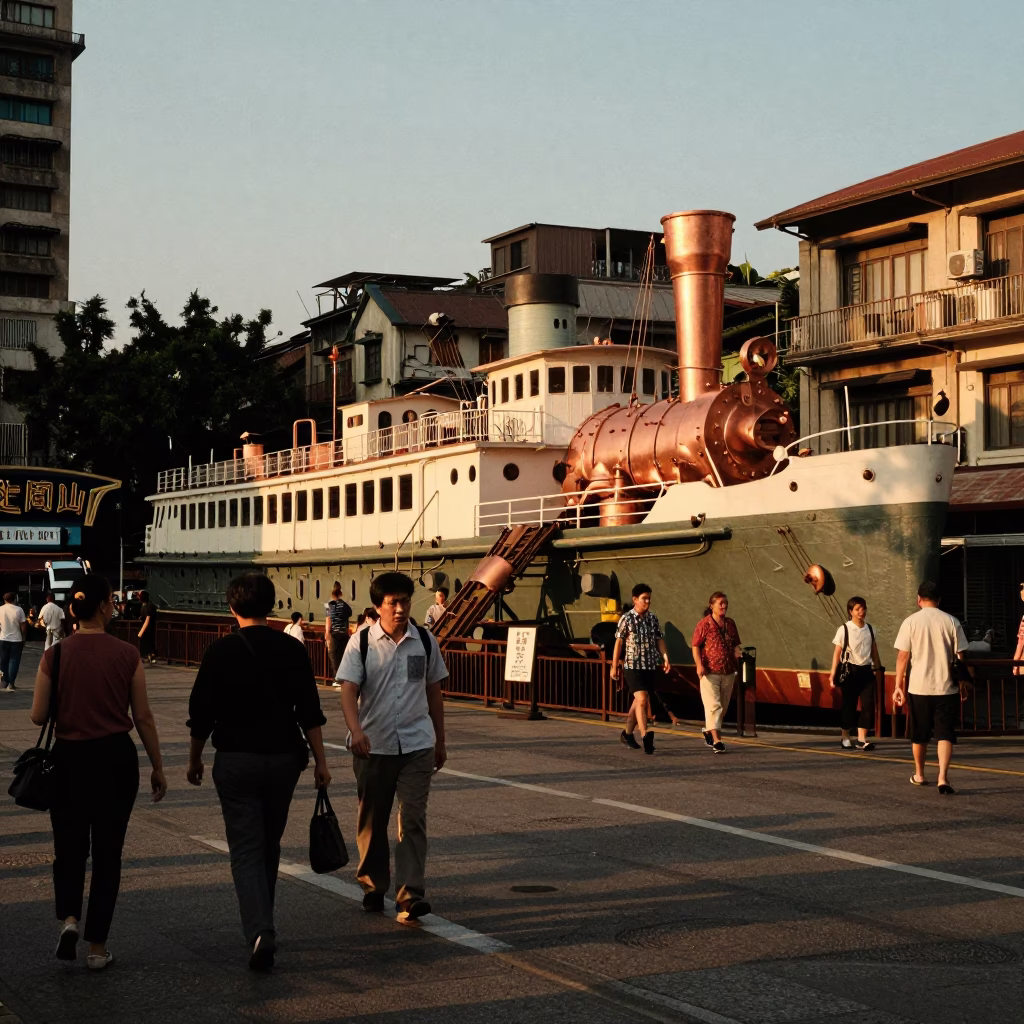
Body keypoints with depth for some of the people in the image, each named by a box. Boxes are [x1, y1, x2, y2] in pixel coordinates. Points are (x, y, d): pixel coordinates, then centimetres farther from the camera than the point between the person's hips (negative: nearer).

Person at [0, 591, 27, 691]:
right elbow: (23, 626, -7)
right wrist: (23, 638, 5)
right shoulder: (19, 610, -10)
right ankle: (10, 684, -7)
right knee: (14, 661, 1)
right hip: (16, 640, -2)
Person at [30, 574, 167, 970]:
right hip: (116, 758, -1)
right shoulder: (126, 655, -7)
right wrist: (158, 768, 6)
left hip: (69, 758, 1)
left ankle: (69, 918, -7)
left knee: (69, 847, 17)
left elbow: (38, 716, -3)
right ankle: (98, 946, 13)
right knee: (107, 851, 10)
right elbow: (143, 718, -3)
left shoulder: (55, 655, -5)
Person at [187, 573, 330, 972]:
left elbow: (201, 713, -2)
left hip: (236, 760, -3)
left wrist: (195, 760, 11)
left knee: (246, 849, -2)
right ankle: (262, 922, 34)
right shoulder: (291, 649, -1)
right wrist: (320, 761, 0)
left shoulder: (220, 651, -6)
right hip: (283, 759, 3)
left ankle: (260, 933, -19)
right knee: (270, 845, 19)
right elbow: (309, 712, -4)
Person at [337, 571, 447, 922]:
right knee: (372, 820, 10)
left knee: (413, 819, -8)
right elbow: (349, 690, -12)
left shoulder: (425, 641, 4)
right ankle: (373, 886, 27)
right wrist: (356, 730, -29)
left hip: (416, 745, 1)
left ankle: (411, 895, -9)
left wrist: (440, 740, 16)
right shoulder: (362, 642, -4)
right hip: (373, 746, -1)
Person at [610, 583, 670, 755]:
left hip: (651, 666, 5)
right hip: (633, 665, -5)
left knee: (638, 701, 13)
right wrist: (614, 666, -1)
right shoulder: (627, 619, -6)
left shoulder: (653, 618, 7)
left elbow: (659, 640, 9)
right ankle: (646, 736, -24)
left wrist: (665, 658, -6)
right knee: (642, 700, -17)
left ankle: (627, 733, 30)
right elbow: (618, 643, -2)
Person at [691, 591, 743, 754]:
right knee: (714, 705, -12)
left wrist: (737, 651, -3)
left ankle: (708, 730, 36)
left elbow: (735, 643, 21)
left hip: (728, 672, 6)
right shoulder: (704, 624, -7)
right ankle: (716, 740, -13)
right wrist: (699, 665, -19)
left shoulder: (730, 623, 10)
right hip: (710, 672, -6)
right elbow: (695, 646, -8)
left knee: (723, 706, 15)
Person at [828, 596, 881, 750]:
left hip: (866, 671, 4)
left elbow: (874, 652, 14)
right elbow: (837, 653, -6)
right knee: (849, 705, 4)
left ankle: (861, 739, -1)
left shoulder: (870, 629, 7)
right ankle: (845, 737, 20)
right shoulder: (844, 629, -6)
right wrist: (833, 674, -11)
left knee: (868, 705, -5)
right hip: (850, 671, -3)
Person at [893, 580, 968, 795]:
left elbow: (902, 656, -4)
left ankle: (919, 774, 30)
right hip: (946, 688, 0)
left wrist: (898, 686, 1)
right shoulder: (951, 622, 0)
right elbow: (960, 656, 1)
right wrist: (963, 684, 12)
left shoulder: (911, 622, -3)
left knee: (919, 735, 15)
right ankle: (943, 777, -16)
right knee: (945, 734, 0)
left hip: (919, 688, 0)